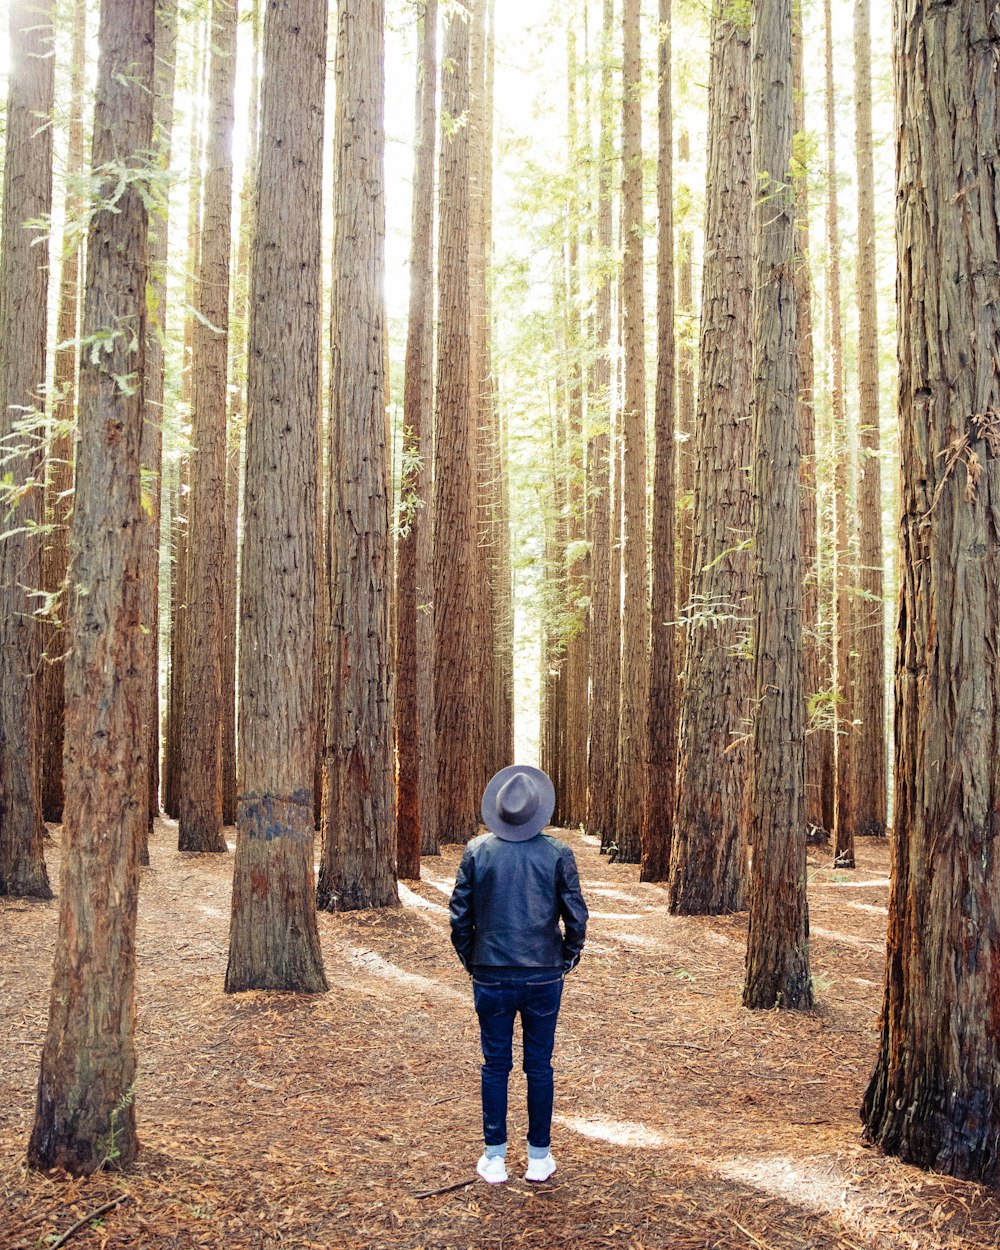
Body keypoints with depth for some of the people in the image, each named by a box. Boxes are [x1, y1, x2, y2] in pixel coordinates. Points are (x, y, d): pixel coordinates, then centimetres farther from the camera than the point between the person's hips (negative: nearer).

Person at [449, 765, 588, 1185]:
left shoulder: (477, 851, -5)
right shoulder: (557, 853, -7)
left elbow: (460, 917, -1)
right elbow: (576, 917, -4)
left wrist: (471, 961, 12)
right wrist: (567, 959, 12)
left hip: (491, 977, 0)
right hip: (544, 977, 0)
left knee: (495, 1066, 11)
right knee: (539, 1067, 11)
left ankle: (494, 1159, 16)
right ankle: (539, 1158, 19)